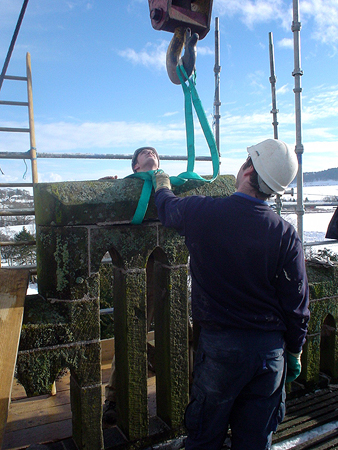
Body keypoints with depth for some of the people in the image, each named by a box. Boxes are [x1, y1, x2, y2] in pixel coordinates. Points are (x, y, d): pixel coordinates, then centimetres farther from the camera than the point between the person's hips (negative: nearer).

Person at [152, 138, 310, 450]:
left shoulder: (202, 212, -15)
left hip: (219, 345, -1)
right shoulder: (286, 234, -11)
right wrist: (294, 351, 11)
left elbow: (168, 209, 9)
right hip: (271, 348, 2)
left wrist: (163, 186, 32)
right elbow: (297, 304, -5)